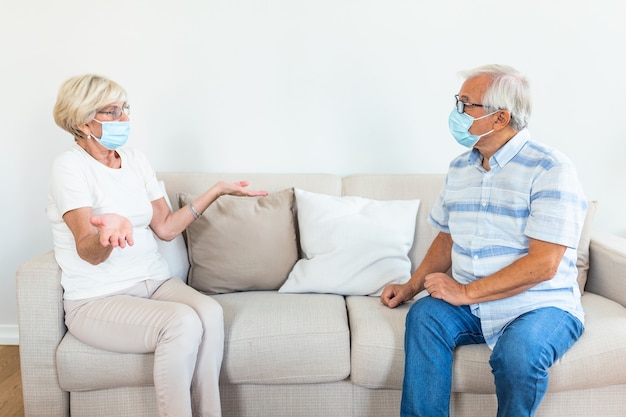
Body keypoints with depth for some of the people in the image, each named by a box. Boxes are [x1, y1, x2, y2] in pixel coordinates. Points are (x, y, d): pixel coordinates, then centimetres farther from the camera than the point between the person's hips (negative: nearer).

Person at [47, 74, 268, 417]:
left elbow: (165, 228, 9)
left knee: (210, 312, -25)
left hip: (154, 282, 5)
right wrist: (108, 231, -43)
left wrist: (217, 190, 5)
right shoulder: (70, 167, -10)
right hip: (98, 298, -5)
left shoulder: (135, 160, 10)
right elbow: (88, 253, -19)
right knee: (183, 322, -31)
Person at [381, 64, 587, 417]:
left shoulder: (550, 169, -13)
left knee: (518, 349, -33)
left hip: (541, 307, -5)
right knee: (425, 314, -23)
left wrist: (466, 292, -19)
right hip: (471, 304, 5)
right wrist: (412, 286, 5)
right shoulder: (460, 169, 10)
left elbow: (543, 263, -19)